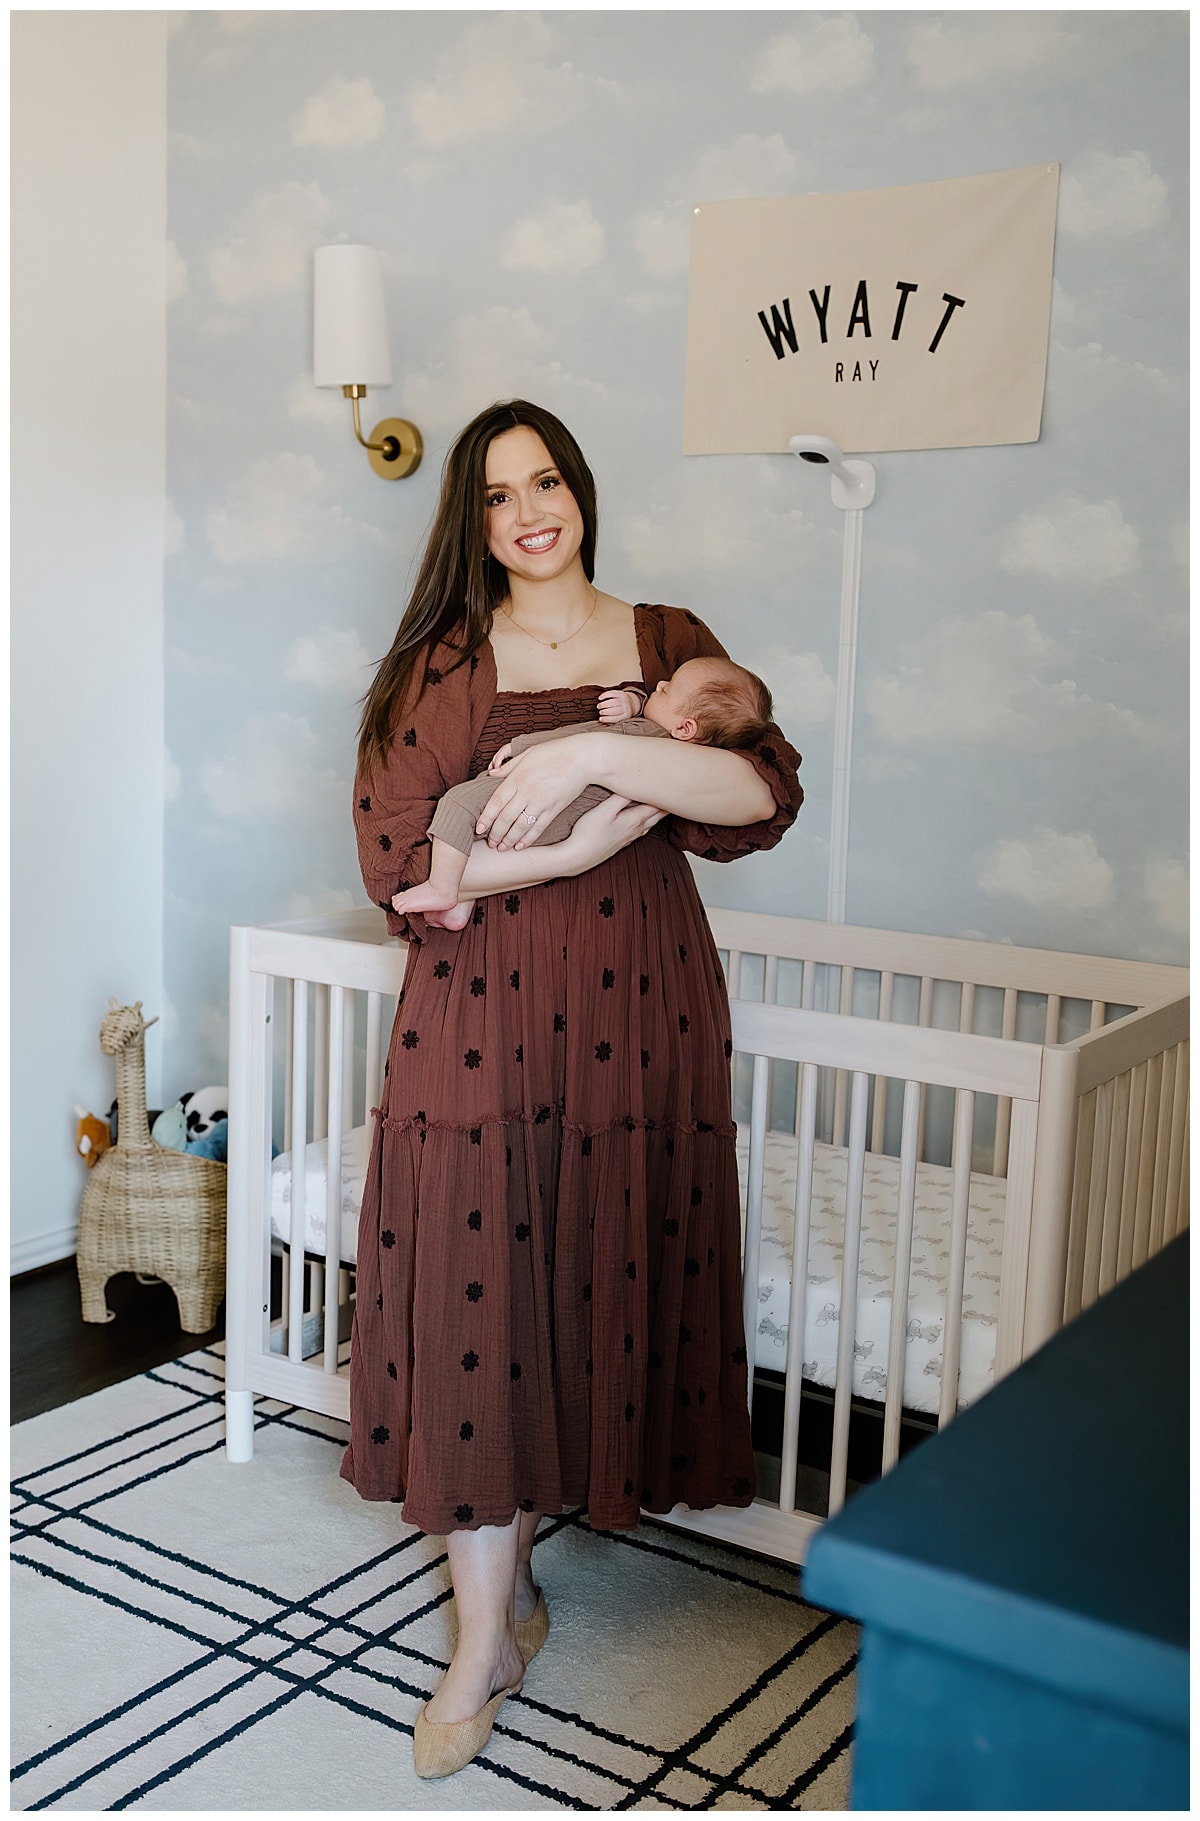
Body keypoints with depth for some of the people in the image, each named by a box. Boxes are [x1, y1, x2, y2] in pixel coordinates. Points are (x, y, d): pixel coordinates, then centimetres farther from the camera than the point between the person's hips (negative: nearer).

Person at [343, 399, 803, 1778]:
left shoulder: (669, 642, 7)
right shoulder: (437, 666, 2)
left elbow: (768, 796, -9)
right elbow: (395, 862, -9)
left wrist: (601, 750, -22)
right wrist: (582, 846, -16)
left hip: (637, 1013, 2)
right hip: (481, 1018, -2)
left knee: (604, 1280, 9)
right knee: (475, 1290, -1)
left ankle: (515, 1543, 33)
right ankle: (488, 1632, 13)